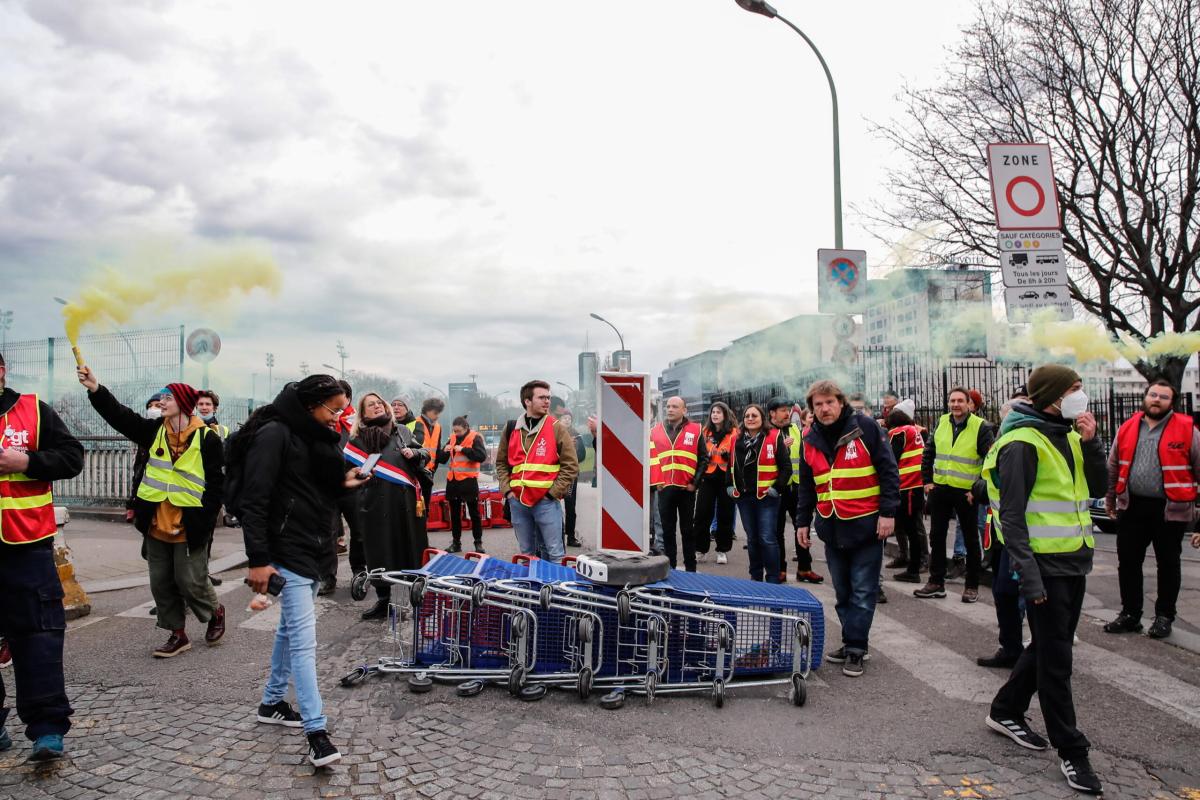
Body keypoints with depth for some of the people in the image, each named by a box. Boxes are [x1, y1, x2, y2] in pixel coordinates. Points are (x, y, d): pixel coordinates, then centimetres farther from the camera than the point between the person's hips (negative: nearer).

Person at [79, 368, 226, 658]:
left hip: (190, 527, -6)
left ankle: (216, 612, 29)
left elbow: (216, 484, -10)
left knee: (190, 581, 0)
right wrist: (96, 389, -14)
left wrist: (203, 521, -14)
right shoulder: (155, 431, 6)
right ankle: (178, 635, 24)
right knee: (161, 583, 11)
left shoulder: (206, 438, -10)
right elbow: (121, 416, -2)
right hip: (156, 525, 6)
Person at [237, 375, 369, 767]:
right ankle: (316, 731, -7)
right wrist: (258, 560, -22)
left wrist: (343, 482, 0)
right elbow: (254, 500, -19)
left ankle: (272, 702, 35)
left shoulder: (319, 436, 11)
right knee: (303, 638, -10)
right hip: (289, 550, -9)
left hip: (315, 547, 9)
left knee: (291, 628, 19)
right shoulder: (274, 434, -15)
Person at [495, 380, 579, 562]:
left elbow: (570, 466, -2)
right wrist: (506, 489, 4)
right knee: (526, 553, 14)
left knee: (554, 553, -1)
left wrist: (553, 492, -8)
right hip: (517, 501, 4)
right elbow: (501, 463, 17)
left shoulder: (556, 428, -1)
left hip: (546, 502, -3)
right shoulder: (511, 428, 8)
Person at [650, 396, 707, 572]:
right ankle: (670, 567, 17)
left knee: (687, 530, 7)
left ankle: (690, 569, 15)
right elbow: (650, 458, 10)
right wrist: (655, 481, 1)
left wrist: (695, 482, -6)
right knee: (667, 530, 8)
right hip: (664, 488, 2)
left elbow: (703, 459, 1)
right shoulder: (655, 431, 7)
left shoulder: (695, 430, -1)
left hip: (686, 489, -2)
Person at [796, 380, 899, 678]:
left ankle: (855, 648, 8)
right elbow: (806, 485, 14)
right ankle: (852, 643, 24)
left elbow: (888, 471, -8)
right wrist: (803, 522, 12)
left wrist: (888, 513, -12)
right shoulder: (811, 440, 6)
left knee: (862, 592, 0)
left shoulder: (865, 428, -8)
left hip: (866, 526, -5)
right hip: (832, 528, 5)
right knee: (843, 592, 12)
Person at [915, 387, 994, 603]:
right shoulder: (941, 423, 5)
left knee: (971, 540, 8)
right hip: (940, 489, 5)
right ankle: (936, 582, 19)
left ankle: (972, 586, 18)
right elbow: (928, 453, 14)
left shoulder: (980, 427, -9)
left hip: (966, 492, -4)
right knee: (937, 537, 9)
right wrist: (927, 481, 7)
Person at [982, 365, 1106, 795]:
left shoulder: (1066, 436, 9)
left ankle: (1006, 711, 35)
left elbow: (1099, 488, 9)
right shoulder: (1022, 443, -17)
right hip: (1045, 564, -9)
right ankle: (1071, 751, 13)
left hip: (1074, 560, 9)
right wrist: (1029, 577, -22)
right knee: (1055, 658, 1)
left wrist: (1090, 442, -4)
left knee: (1049, 646, 19)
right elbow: (1012, 516, -19)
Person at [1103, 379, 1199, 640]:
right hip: (1132, 507, 3)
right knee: (1128, 562, 8)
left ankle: (1164, 617, 23)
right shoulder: (1127, 428, 7)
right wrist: (1110, 500, 17)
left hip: (1170, 509, -3)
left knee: (1168, 565, 9)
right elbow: (1113, 467, 14)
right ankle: (1130, 614, 20)